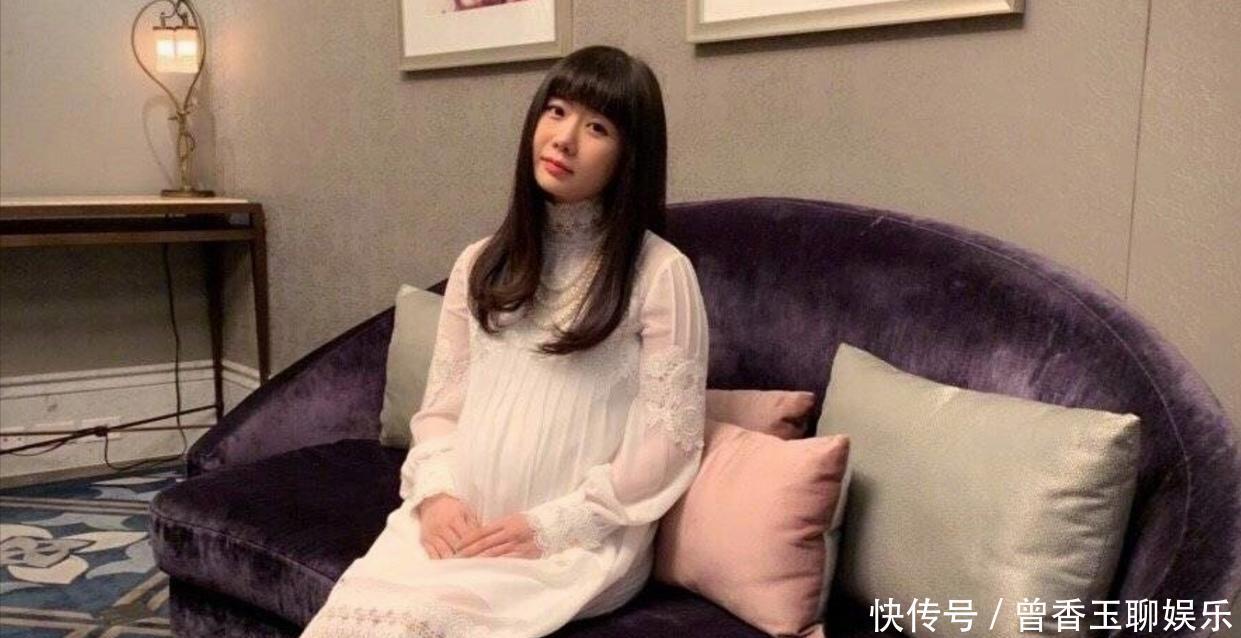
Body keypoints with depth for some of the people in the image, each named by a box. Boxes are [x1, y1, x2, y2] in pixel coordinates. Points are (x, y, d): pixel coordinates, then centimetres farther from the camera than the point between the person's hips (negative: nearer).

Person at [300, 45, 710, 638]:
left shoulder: (660, 272, -5)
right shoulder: (480, 264, 11)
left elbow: (670, 439, -7)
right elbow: (440, 407, 12)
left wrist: (552, 526, -12)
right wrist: (435, 493, -7)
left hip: (582, 542, -4)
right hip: (461, 525, 4)